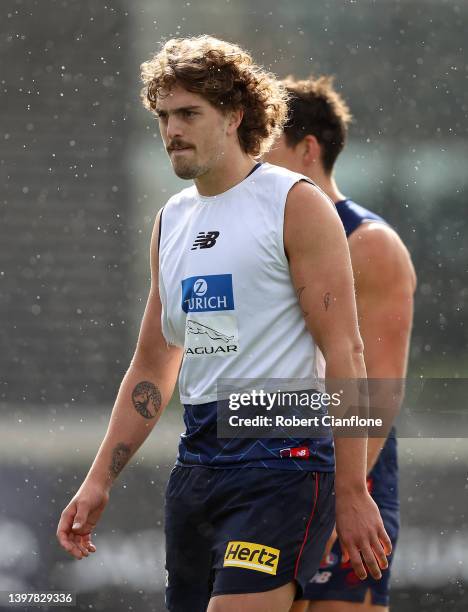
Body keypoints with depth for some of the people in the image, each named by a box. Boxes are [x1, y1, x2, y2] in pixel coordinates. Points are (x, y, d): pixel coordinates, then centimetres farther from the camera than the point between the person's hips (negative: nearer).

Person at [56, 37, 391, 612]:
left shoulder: (295, 203, -5)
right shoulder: (171, 220, 17)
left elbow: (344, 353, -10)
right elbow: (151, 368, 22)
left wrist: (351, 494, -15)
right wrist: (98, 482, 15)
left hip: (281, 460, -7)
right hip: (196, 462, 7)